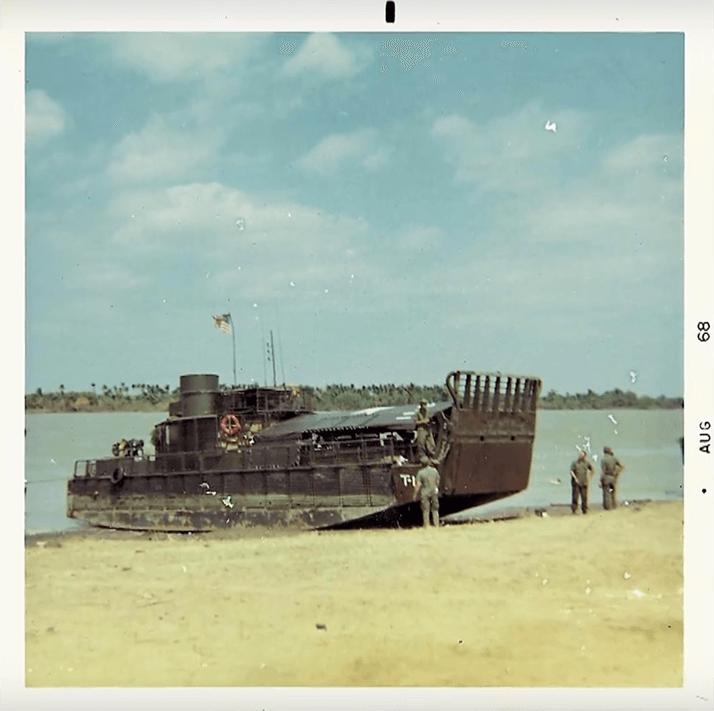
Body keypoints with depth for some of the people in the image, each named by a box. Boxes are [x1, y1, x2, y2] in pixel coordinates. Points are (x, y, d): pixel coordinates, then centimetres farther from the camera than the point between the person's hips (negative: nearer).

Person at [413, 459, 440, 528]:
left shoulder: (420, 472, -14)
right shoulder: (435, 471, -3)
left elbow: (418, 485, -14)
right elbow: (437, 482, 6)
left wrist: (415, 494, -5)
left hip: (425, 493, -3)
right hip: (434, 492, 3)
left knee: (425, 510, 5)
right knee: (435, 510, 13)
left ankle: (426, 526, 8)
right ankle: (437, 525, 16)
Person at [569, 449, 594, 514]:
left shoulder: (586, 463, 7)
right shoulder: (575, 463, 1)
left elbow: (593, 470, 18)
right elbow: (571, 471, -5)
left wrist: (589, 478, 10)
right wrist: (575, 478, -16)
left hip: (584, 483, 2)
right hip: (576, 483, -2)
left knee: (584, 497, 3)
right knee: (575, 496, -6)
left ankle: (584, 510, 11)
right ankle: (574, 509, -1)